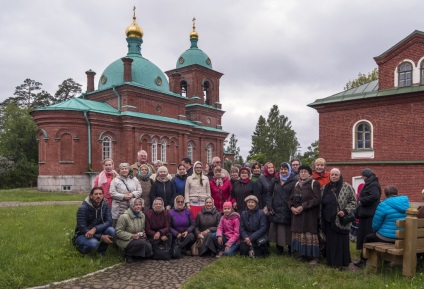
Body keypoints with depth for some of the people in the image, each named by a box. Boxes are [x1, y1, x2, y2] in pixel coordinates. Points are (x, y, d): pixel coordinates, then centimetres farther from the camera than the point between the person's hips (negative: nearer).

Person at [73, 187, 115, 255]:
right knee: (93, 243, -36)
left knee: (111, 230, -25)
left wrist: (95, 229, -35)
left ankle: (101, 250, 0)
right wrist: (101, 237, -30)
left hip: (97, 232, 4)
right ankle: (80, 246, 0)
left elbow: (109, 222, -18)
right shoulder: (83, 208, -21)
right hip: (83, 235, -4)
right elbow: (82, 229, -23)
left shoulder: (105, 205, -9)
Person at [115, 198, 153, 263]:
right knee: (142, 243, -33)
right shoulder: (124, 216, -14)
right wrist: (131, 236, -24)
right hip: (125, 241, -6)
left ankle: (134, 255, 7)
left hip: (139, 238, 6)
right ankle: (128, 255, -7)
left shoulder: (142, 216, 7)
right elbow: (118, 232, -15)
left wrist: (143, 233, -3)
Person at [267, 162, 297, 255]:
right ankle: (279, 250, 18)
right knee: (277, 230, 6)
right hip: (276, 210, 4)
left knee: (288, 231, 1)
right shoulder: (275, 180, 13)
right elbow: (269, 194, 12)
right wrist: (269, 207, 2)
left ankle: (290, 249, 17)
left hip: (288, 211, -3)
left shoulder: (294, 180, -1)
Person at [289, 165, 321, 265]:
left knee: (309, 234, -6)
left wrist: (303, 207, -19)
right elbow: (291, 198, 15)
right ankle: (303, 254, 18)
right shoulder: (296, 184, 15)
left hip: (310, 215, -6)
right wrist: (292, 207, -6)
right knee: (299, 233, 7)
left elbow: (317, 199, -15)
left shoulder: (314, 183, -4)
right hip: (297, 214, 6)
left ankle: (314, 256, 5)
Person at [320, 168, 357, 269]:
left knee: (341, 241, 0)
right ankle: (331, 261, 21)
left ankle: (342, 263, 11)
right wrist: (321, 218, 12)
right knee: (330, 241, 9)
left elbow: (353, 202, -4)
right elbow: (321, 203, 17)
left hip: (341, 220, -4)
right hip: (328, 219, 4)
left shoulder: (347, 187, -3)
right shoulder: (324, 188, 11)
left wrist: (345, 211, -17)